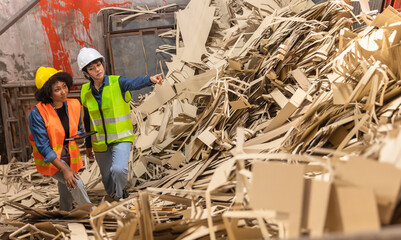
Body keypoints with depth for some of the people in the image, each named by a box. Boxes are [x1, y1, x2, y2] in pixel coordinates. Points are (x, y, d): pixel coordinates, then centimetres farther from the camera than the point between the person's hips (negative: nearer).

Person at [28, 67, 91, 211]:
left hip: (69, 157, 6)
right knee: (77, 185, -23)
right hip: (49, 160, -6)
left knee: (67, 194, 19)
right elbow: (43, 146, -22)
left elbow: (79, 129, 11)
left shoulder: (74, 105, -6)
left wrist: (77, 137, -15)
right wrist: (64, 169, -24)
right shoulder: (37, 113, -23)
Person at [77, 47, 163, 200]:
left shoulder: (117, 83, -13)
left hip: (122, 138, -4)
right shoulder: (86, 92, -2)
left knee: (119, 170, -25)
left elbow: (135, 83, -34)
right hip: (100, 143, 4)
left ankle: (119, 193, 6)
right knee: (108, 180, 12)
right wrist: (88, 145, 15)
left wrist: (150, 79, -56)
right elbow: (87, 120, 9)